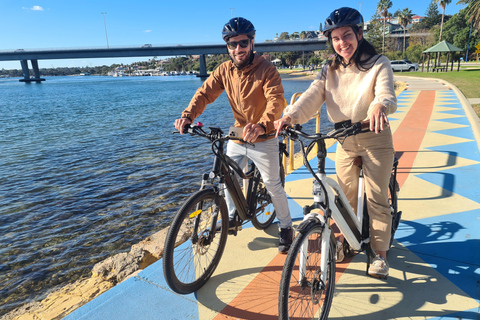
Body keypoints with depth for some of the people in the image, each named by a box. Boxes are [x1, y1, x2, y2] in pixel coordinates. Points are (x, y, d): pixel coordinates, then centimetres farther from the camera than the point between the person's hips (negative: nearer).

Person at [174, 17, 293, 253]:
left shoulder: (266, 69, -17)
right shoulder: (225, 70, -2)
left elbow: (276, 100, -31)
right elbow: (205, 93, -9)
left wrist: (262, 125, -51)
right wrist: (187, 116, -28)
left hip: (263, 139, -5)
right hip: (237, 136, 5)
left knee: (273, 185, 3)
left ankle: (286, 228, 23)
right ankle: (232, 216, 39)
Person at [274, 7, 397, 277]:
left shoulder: (379, 65, -7)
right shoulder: (330, 71, 3)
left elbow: (387, 94, -25)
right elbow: (312, 96, -13)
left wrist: (380, 105, -51)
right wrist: (290, 116, -33)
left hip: (375, 140, -3)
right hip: (344, 141, 4)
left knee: (377, 199, 2)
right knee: (345, 196, 12)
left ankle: (380, 254, 20)